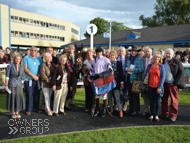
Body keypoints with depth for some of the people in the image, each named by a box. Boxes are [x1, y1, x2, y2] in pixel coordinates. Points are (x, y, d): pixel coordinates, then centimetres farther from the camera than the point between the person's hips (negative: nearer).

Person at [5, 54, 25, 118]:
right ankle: (13, 113, 18)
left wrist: (22, 85, 11)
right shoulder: (10, 66, -6)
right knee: (12, 98, 4)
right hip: (12, 85, -3)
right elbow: (7, 76, -3)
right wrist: (6, 85, -5)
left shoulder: (22, 67, 4)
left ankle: (17, 112, 18)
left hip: (19, 85, 3)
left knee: (19, 98, 4)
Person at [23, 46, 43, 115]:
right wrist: (33, 76, -13)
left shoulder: (39, 59, 11)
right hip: (29, 80, -3)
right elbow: (25, 69, -7)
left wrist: (38, 76, -9)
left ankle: (36, 108, 20)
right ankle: (28, 110, 9)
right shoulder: (26, 58, 1)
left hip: (37, 80, 3)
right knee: (29, 95, -2)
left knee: (37, 95, 7)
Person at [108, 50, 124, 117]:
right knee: (109, 97, 10)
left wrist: (122, 82, -2)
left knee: (117, 97, -3)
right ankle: (111, 109, 24)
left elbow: (121, 73, 2)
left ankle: (120, 111, 4)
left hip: (116, 82, -2)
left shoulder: (119, 63, 3)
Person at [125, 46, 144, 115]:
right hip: (129, 78, 6)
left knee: (135, 94, -2)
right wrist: (127, 69, -4)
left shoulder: (139, 59, -4)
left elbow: (141, 69, -12)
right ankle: (131, 108, 21)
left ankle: (135, 110, 9)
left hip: (135, 78, -5)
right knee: (130, 94, 10)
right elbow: (126, 66, 18)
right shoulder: (129, 59, 14)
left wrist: (133, 70, -16)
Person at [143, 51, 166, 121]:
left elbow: (163, 77, -7)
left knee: (157, 101, 7)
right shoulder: (149, 65, 5)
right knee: (151, 101, 9)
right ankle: (152, 115, 21)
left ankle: (156, 115, 20)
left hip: (158, 86, -2)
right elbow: (145, 74, 12)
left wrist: (160, 87, -13)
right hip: (150, 86, 2)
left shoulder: (161, 66, -4)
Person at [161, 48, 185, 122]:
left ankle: (173, 115, 14)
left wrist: (175, 83, -12)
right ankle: (164, 114, 23)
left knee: (174, 101, 2)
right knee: (164, 100, 11)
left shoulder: (177, 62, -4)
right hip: (164, 84, 4)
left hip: (173, 85, -4)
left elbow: (181, 73, -5)